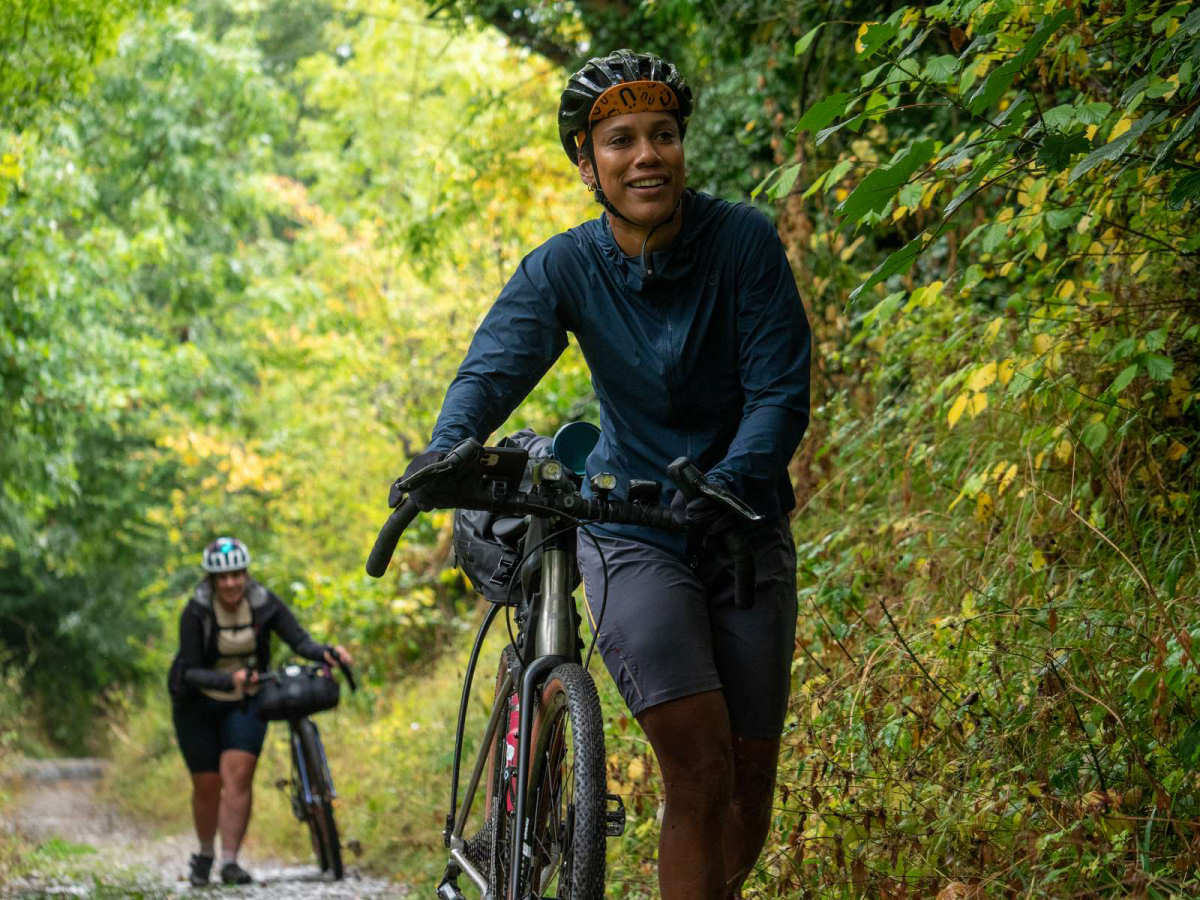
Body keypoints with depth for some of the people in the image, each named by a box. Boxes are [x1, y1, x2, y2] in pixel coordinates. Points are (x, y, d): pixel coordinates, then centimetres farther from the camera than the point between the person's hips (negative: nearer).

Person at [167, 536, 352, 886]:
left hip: (245, 703, 1)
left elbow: (300, 640, -17)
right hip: (198, 704, -1)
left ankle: (230, 861, -17)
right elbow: (190, 672, -24)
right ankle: (205, 854, 26)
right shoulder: (196, 612, -20)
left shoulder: (264, 604, -12)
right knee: (207, 785, 1)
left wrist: (326, 652, -38)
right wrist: (228, 680, -41)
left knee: (238, 777, -16)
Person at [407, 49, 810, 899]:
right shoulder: (565, 269, -9)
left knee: (750, 781, 7)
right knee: (699, 772, -19)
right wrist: (448, 448, -46)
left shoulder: (744, 241, -11)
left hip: (746, 527, 2)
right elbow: (495, 365, -24)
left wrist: (735, 478, -35)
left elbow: (782, 391, -15)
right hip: (633, 533, -1)